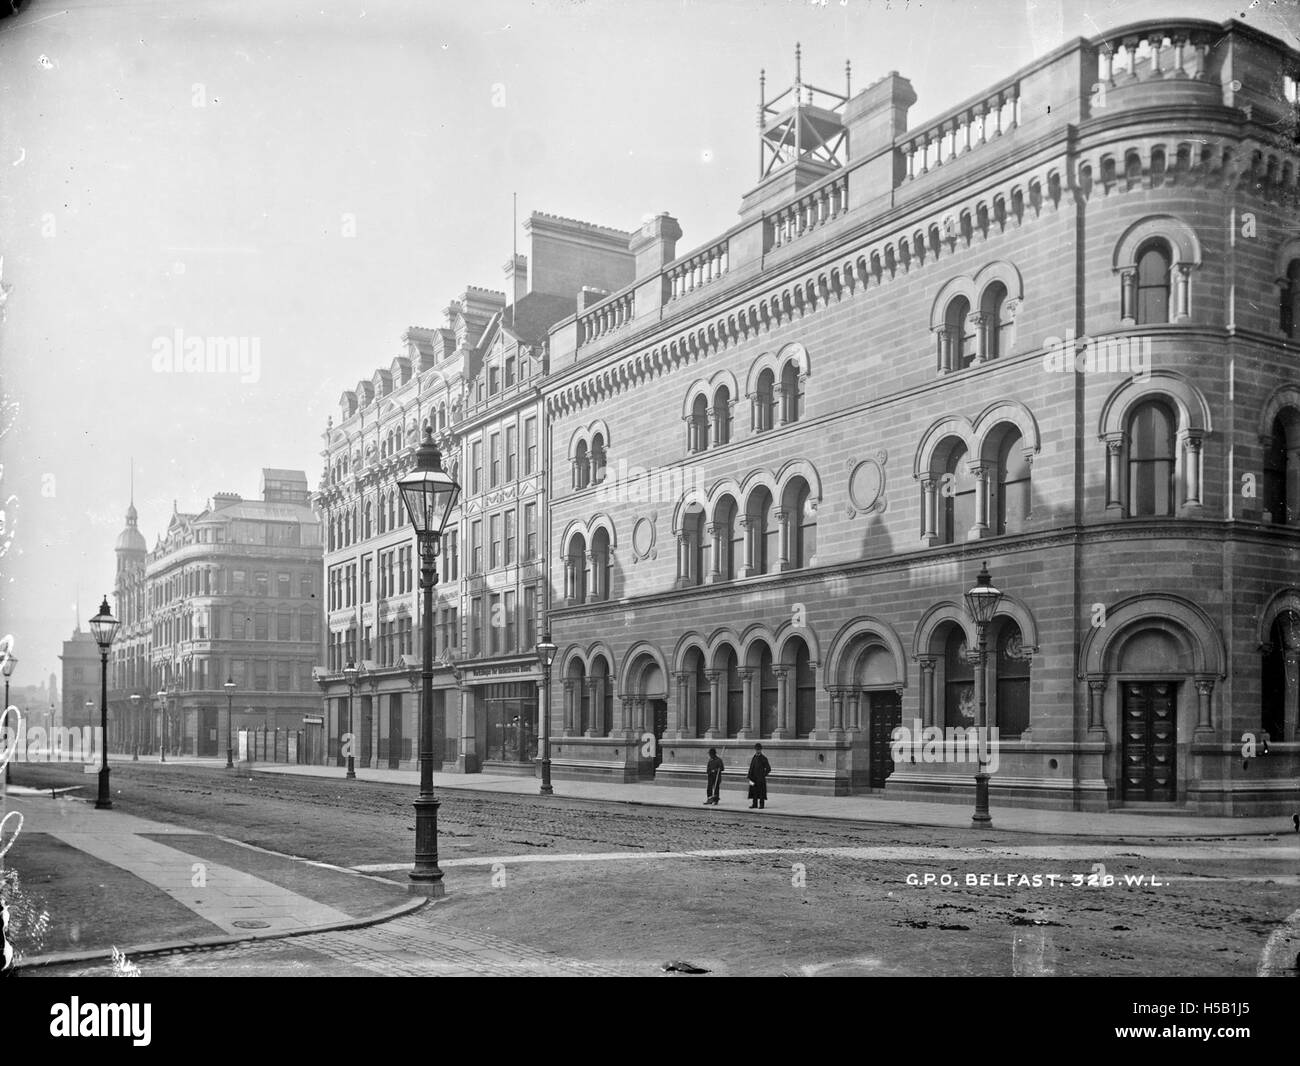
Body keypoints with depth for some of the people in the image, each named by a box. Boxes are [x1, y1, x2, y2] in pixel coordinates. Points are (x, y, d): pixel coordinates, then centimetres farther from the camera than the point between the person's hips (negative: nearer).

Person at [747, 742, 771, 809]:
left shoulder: (763, 758, -5)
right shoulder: (754, 758, 11)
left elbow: (768, 769, -4)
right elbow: (751, 768, 9)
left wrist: (764, 775, -8)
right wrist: (750, 777, 1)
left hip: (761, 779, -5)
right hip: (754, 778, 5)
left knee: (761, 791, -2)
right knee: (754, 791, 6)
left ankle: (761, 804, 4)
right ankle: (754, 804, 14)